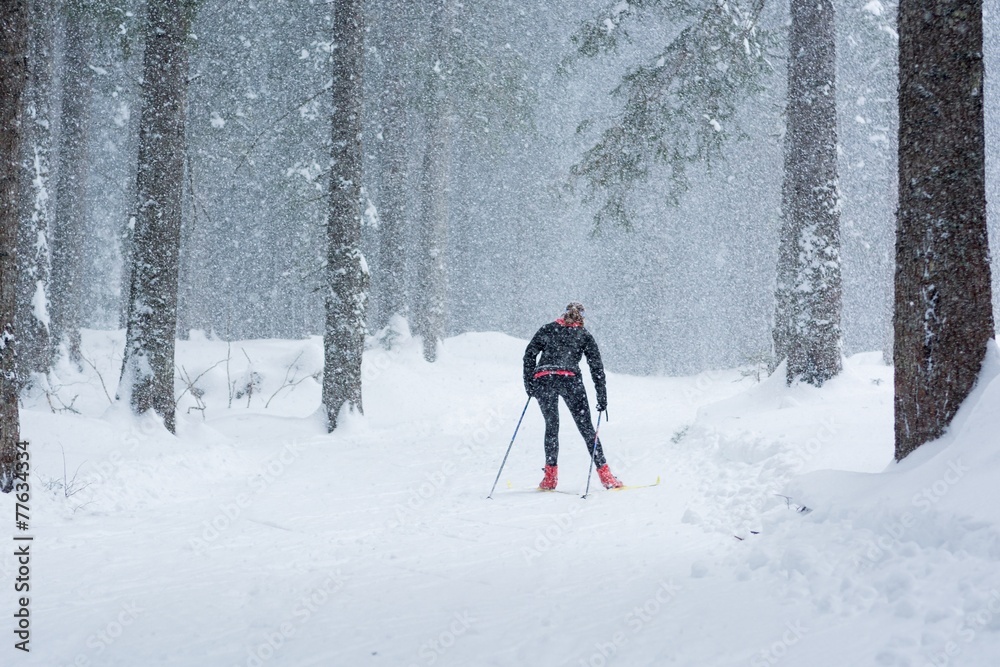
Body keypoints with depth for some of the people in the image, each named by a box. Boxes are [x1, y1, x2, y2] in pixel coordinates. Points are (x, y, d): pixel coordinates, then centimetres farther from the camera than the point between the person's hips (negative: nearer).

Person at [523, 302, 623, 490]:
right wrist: (602, 397, 12)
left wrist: (528, 383, 12)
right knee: (586, 427, 3)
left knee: (551, 426, 15)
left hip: (542, 378, 2)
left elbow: (529, 354, 12)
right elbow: (596, 367, 12)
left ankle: (550, 476, 6)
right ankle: (604, 475, -2)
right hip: (569, 379, -2)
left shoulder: (547, 329, 22)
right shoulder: (584, 335, 18)